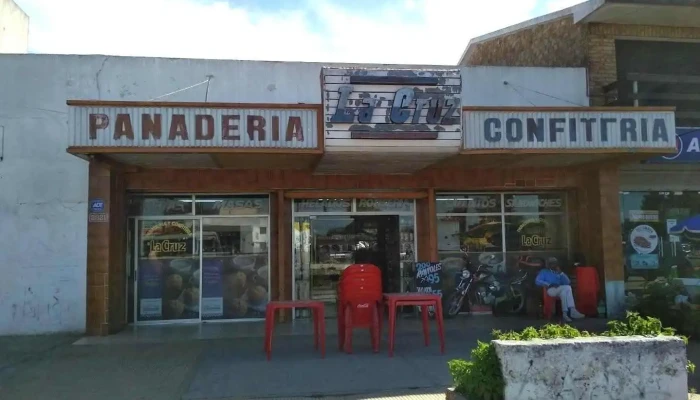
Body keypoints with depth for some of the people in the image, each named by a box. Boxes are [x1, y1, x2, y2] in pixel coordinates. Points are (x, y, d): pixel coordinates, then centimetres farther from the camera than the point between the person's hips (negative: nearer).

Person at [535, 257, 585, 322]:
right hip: (551, 290, -4)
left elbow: (567, 282, 13)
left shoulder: (558, 272, 28)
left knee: (568, 287, -31)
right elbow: (537, 281, -2)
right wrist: (549, 284, -13)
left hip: (561, 291, 4)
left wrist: (561, 273, 2)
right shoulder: (544, 272, 17)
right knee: (566, 288, -31)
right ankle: (571, 311, -32)